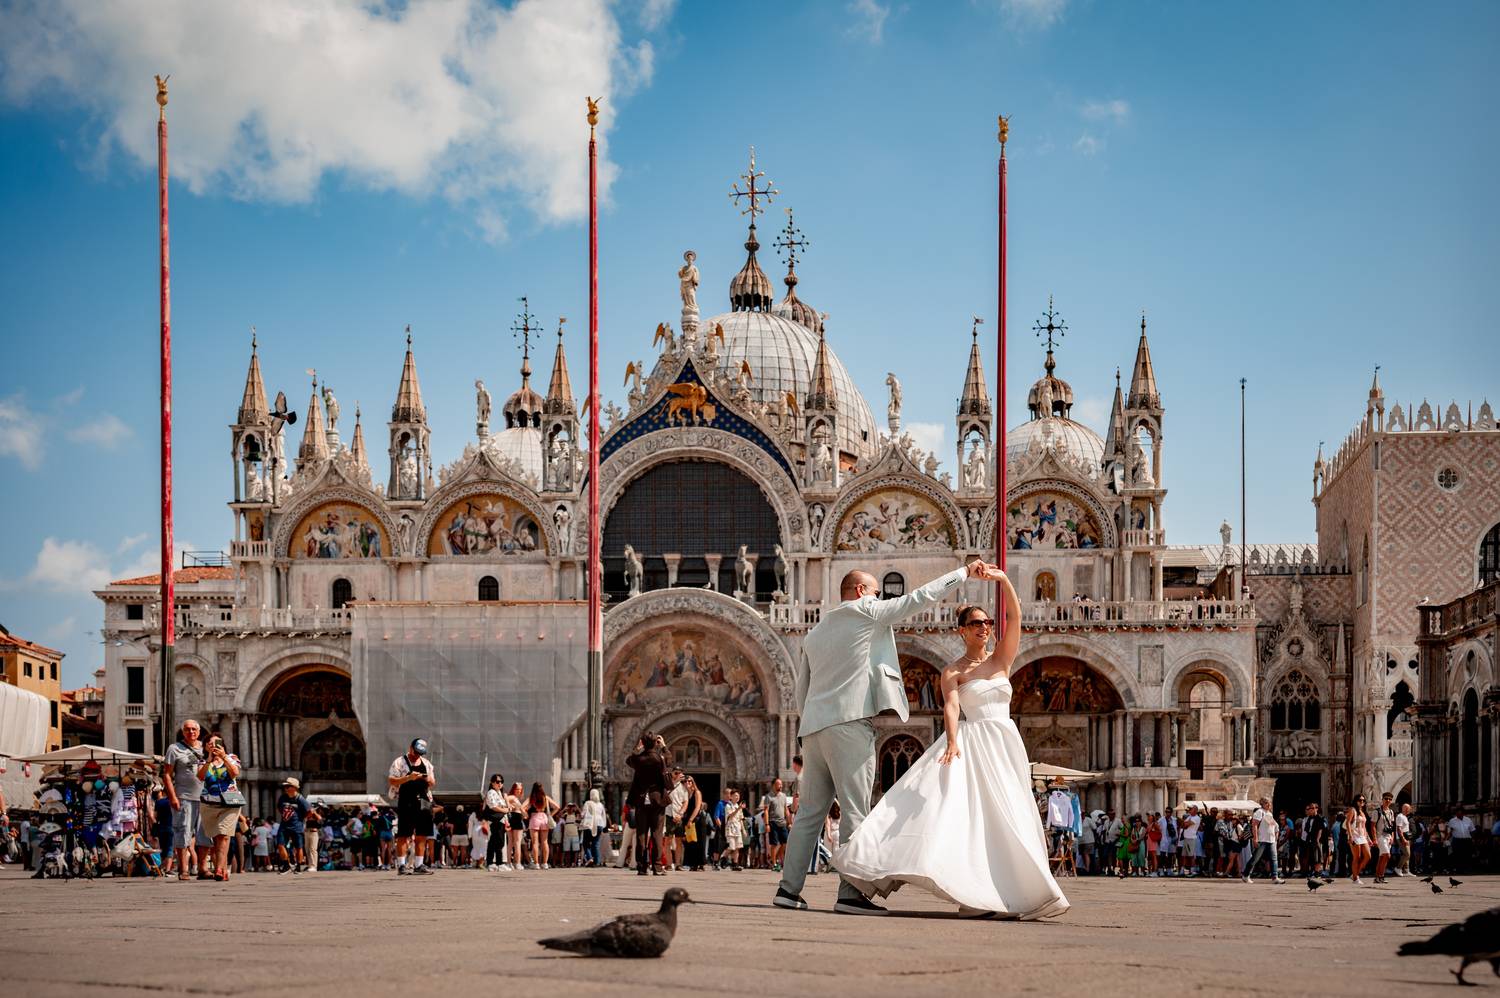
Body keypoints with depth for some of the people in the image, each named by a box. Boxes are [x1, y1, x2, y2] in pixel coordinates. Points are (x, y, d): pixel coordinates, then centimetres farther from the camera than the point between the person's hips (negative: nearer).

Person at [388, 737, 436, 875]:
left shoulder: (427, 763, 18)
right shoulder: (399, 762, 0)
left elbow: (433, 784, 22)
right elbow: (391, 781, -8)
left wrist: (430, 781, -2)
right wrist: (409, 777, -18)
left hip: (424, 803, 6)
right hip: (406, 803, -6)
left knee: (422, 836, 5)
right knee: (403, 836, -5)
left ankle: (418, 865, 11)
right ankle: (401, 866, -4)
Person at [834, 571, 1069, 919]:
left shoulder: (1001, 660, 11)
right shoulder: (953, 672, 2)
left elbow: (1015, 616, 2)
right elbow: (951, 707, -14)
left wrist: (1002, 578, -8)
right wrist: (952, 741, -32)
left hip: (1005, 746, 4)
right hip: (971, 744, -4)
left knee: (1004, 820, 1)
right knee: (967, 815, -17)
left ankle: (1006, 894, 4)